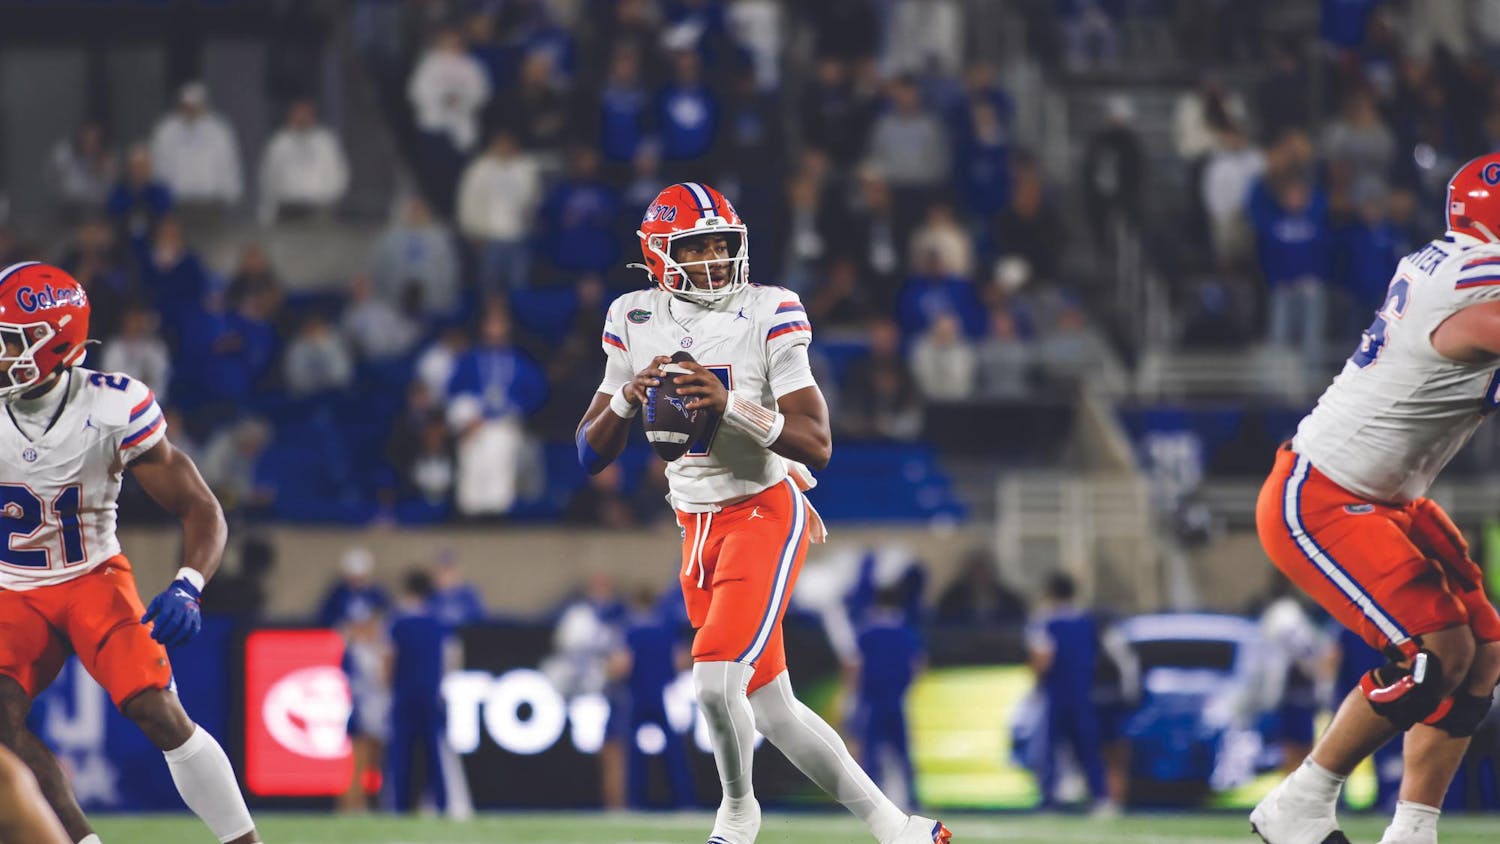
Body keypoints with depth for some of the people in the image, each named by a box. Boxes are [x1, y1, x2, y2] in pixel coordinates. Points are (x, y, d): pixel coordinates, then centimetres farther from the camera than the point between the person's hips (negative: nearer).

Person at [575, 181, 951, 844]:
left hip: (765, 511, -6)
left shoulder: (767, 316, -10)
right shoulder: (636, 323, 3)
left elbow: (817, 445, -16)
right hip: (699, 530, 6)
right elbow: (591, 454, 6)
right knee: (770, 708, 8)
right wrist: (626, 398, -14)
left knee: (716, 680, -22)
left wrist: (731, 405, -28)